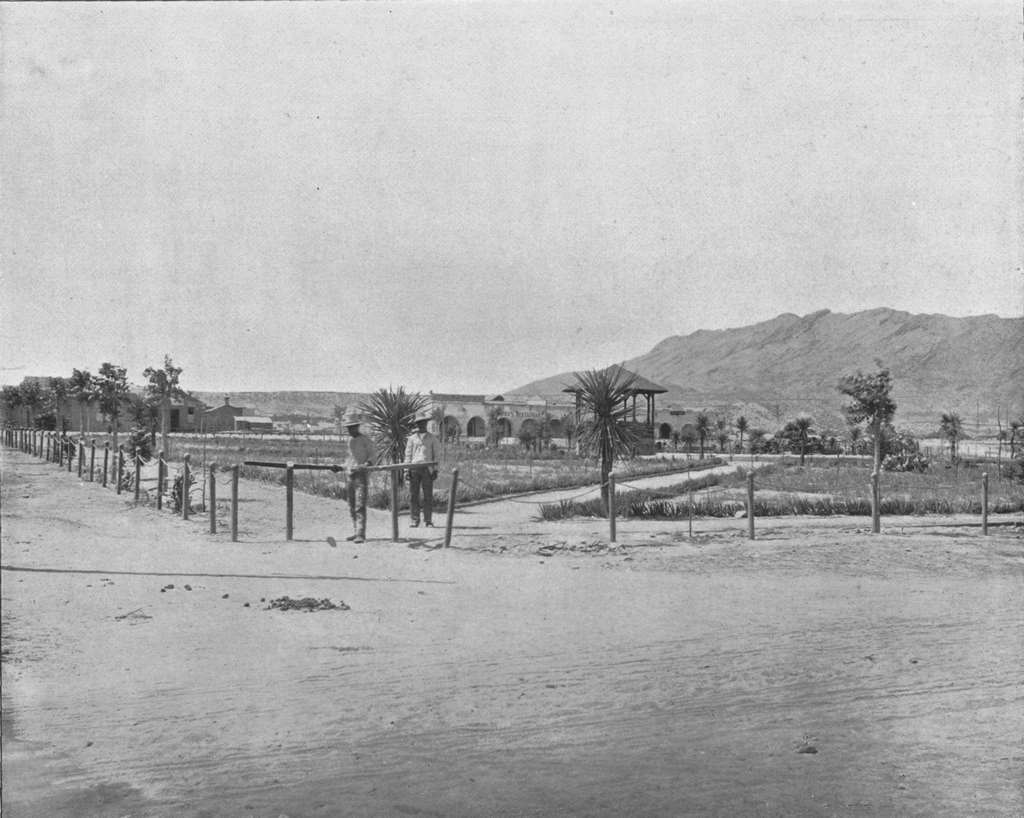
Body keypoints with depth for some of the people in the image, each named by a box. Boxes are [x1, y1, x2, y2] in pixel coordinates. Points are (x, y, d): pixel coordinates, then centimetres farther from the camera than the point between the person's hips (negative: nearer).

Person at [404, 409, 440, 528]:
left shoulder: (432, 438, 9)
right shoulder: (412, 438, 11)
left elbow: (437, 455, 8)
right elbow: (408, 454, 11)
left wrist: (435, 470, 0)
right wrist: (407, 469, 2)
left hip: (427, 468, -1)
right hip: (414, 468, 1)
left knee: (428, 495, -2)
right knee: (413, 495, -2)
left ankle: (428, 520, 2)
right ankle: (415, 520, 2)